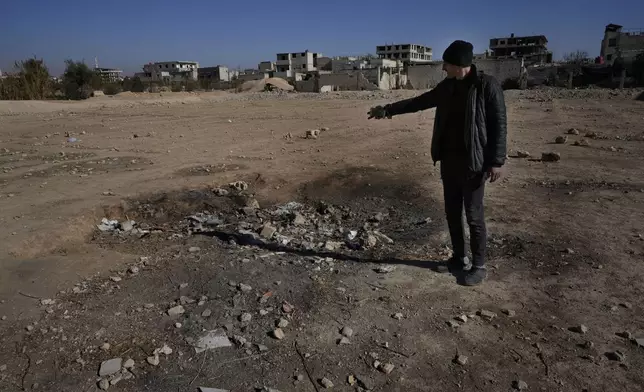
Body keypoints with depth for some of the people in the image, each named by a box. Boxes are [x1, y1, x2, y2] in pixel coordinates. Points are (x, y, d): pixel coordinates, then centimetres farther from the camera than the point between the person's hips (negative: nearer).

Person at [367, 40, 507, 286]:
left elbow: (499, 124, -12)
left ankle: (479, 266, 14)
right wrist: (388, 110, 17)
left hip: (473, 161, -7)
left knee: (473, 215, -1)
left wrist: (497, 161, -16)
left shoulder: (487, 86, -11)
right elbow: (419, 102, 18)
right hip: (448, 159, 7)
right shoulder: (447, 87, 7)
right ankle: (459, 257, 29)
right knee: (452, 211, 12)